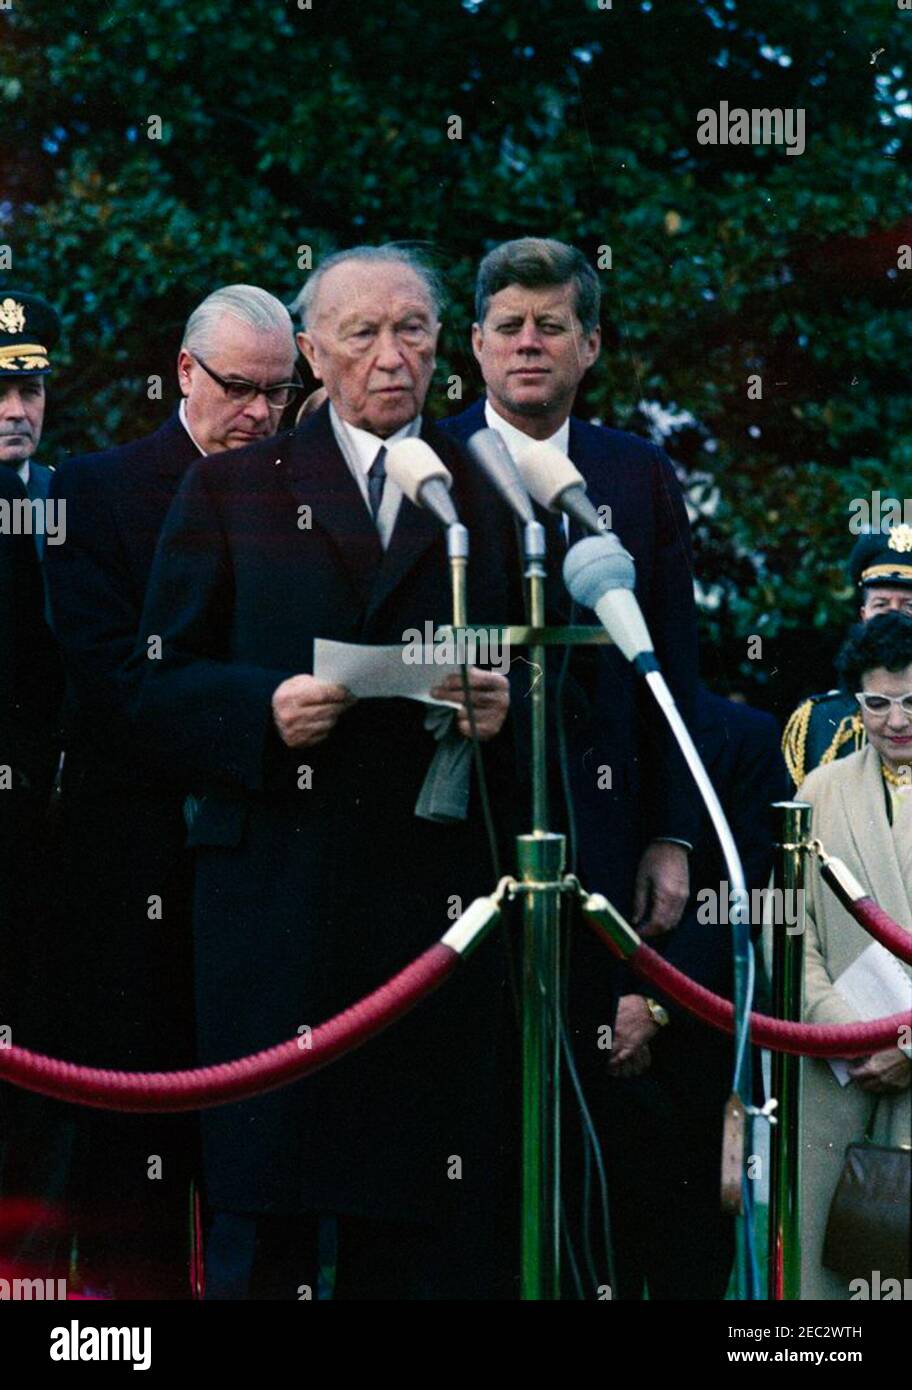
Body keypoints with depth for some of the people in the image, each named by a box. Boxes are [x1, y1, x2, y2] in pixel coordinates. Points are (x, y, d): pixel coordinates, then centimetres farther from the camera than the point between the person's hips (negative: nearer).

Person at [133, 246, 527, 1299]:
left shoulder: (491, 494, 14)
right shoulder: (230, 490, 10)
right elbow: (162, 688, 6)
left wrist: (504, 706, -7)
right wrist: (265, 707, -12)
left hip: (443, 889, 1)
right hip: (277, 887, -1)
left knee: (432, 1226, 0)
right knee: (265, 1214, -1)